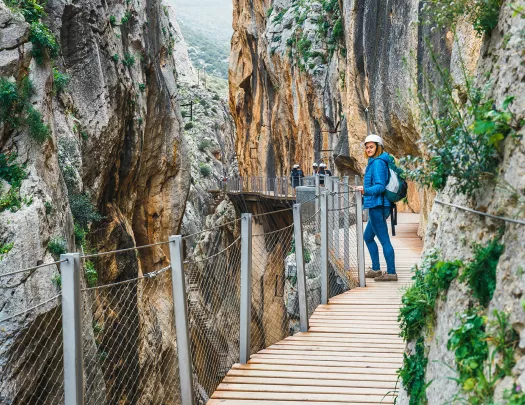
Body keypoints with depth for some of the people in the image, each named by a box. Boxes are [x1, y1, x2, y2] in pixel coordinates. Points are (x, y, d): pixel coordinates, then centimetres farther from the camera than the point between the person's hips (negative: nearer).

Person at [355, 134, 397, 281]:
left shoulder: (378, 163, -14)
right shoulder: (374, 162, 16)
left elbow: (380, 186, -22)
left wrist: (366, 190, -32)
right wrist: (365, 189, 34)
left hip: (377, 206, -11)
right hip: (376, 207, 11)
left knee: (384, 240, -7)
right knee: (368, 237, 19)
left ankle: (391, 273, -4)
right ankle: (376, 269, 25)